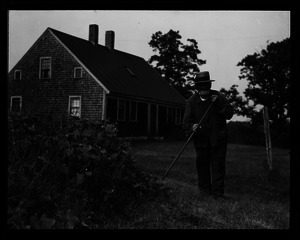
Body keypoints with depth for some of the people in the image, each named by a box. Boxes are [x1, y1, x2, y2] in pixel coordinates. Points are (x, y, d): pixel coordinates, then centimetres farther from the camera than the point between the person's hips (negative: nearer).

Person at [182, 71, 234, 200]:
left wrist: (218, 104, -20)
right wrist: (192, 127, -28)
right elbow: (186, 122, -6)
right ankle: (205, 189, 24)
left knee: (218, 165, -2)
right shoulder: (191, 101, -1)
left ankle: (218, 192, 3)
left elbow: (229, 114, -8)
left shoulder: (218, 97, -2)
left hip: (218, 138, -1)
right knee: (202, 164, 7)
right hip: (200, 139, 1)